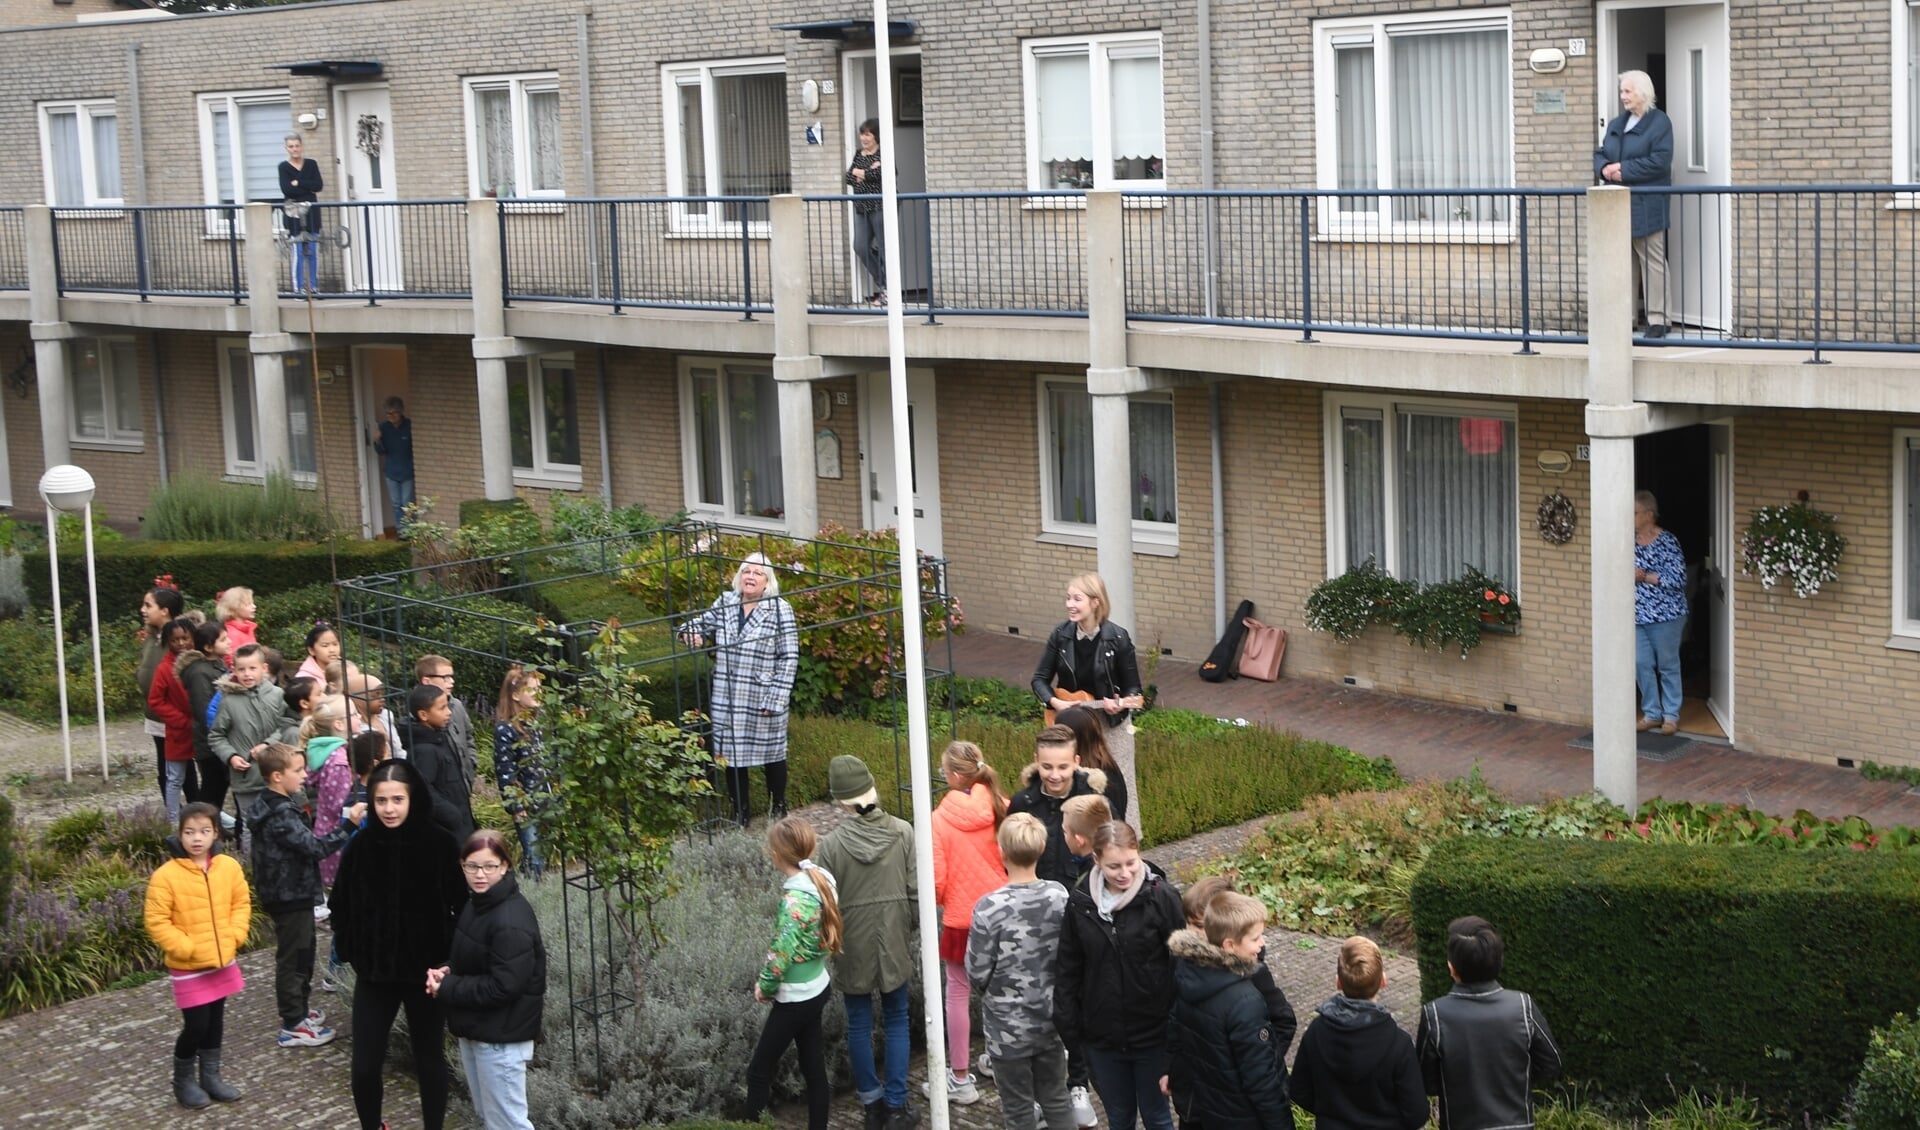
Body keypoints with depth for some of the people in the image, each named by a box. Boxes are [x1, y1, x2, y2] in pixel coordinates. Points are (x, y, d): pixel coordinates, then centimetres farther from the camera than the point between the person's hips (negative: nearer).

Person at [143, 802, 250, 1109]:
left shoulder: (229, 867, -4)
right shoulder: (166, 875, -18)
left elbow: (241, 903, 9)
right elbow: (156, 922, -16)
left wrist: (234, 936, -5)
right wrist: (187, 948, -18)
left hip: (222, 962, 5)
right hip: (188, 967, -5)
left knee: (216, 1022, 16)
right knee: (196, 1025, -3)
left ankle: (211, 1077, 30)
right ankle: (183, 1081, 18)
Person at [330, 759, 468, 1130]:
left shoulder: (440, 845, -12)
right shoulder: (360, 846, -6)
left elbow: (461, 908, -6)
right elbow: (340, 907, 6)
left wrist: (447, 960, -9)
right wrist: (352, 955, 2)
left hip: (426, 974, -1)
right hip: (374, 975, 1)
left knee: (430, 1061, 12)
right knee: (365, 1067, 1)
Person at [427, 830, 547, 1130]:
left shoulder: (511, 923, -25)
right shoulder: (475, 904, 6)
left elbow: (503, 986, -27)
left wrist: (446, 989, -18)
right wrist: (448, 972, -3)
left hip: (500, 1037, -10)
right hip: (474, 1028, 10)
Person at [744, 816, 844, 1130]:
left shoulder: (795, 900, -26)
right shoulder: (822, 880, -1)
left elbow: (782, 953, -25)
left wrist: (764, 987, -8)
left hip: (796, 998, -9)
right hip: (817, 987, 9)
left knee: (759, 1071, 5)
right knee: (814, 1068, 15)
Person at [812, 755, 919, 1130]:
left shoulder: (832, 844, -16)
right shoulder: (902, 832, -11)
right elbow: (915, 890, -6)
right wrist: (910, 929, 11)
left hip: (853, 947, -1)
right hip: (894, 943, 2)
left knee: (860, 1025, 14)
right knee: (897, 1021, 15)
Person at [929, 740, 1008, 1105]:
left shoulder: (940, 819, -17)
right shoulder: (1000, 809, -9)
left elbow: (936, 881, -14)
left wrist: (938, 899, 8)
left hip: (961, 917, -4)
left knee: (958, 993, 8)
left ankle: (960, 1078, 11)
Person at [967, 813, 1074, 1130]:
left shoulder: (989, 908, -23)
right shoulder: (1060, 896, -10)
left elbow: (977, 973, -16)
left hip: (1008, 1027, -4)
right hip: (1051, 1020, 4)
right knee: (1056, 1101, 19)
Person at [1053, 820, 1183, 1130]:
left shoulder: (1162, 897, -14)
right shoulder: (1079, 901, -5)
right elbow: (1067, 967, 4)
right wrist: (1067, 1022, 2)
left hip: (1153, 1033, -3)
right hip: (1102, 1034, 3)